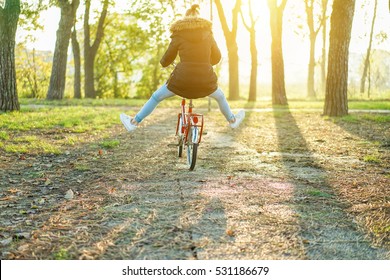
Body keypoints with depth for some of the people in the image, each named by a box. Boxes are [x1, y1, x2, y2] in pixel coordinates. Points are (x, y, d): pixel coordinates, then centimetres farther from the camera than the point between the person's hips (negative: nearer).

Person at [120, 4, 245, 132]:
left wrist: (163, 62, 31)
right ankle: (232, 120, 48)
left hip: (182, 80, -2)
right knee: (220, 96, 34)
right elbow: (216, 58, 17)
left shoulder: (179, 34, 2)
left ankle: (134, 122, 23)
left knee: (156, 97, 19)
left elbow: (166, 60, 7)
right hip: (205, 81, 2)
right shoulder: (207, 33, 9)